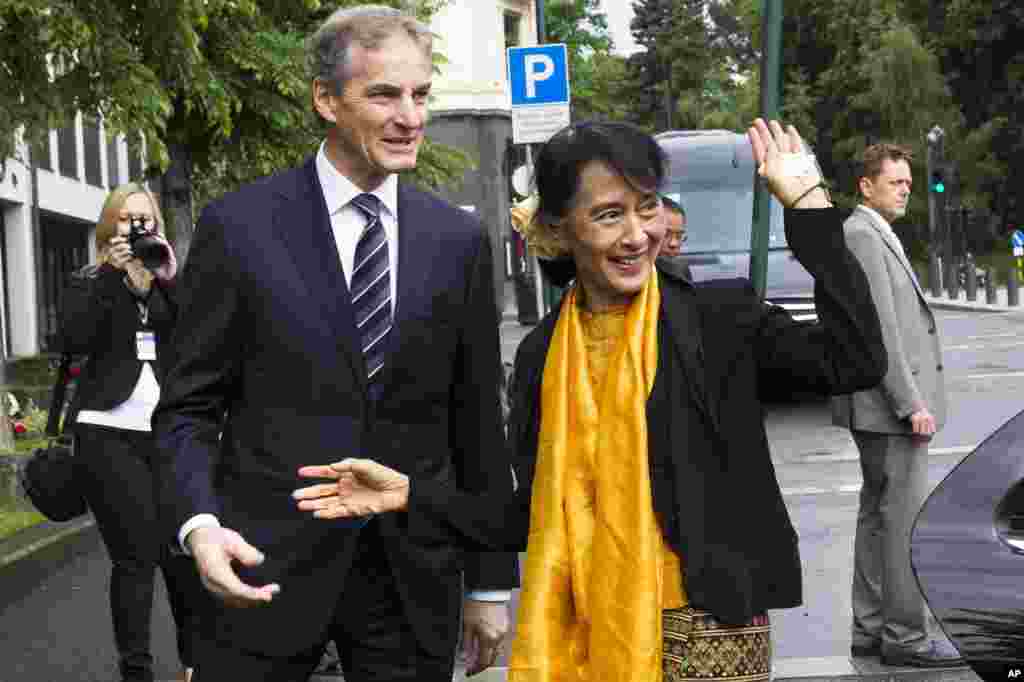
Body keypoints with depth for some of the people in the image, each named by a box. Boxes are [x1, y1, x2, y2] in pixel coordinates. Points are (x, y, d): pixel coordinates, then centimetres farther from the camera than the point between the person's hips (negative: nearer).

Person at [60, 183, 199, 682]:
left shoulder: (172, 282, 15)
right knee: (136, 555, -4)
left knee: (182, 551, -1)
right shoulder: (89, 282, 10)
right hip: (109, 433, -2)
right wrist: (111, 275, -11)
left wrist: (169, 279, -10)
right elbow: (73, 340, -9)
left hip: (169, 434, 2)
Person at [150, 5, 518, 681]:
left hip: (414, 573, 3)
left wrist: (491, 582, 9)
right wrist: (199, 523, -19)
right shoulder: (239, 225, -3)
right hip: (267, 564, -2)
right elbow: (189, 409, -1)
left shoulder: (459, 239, 6)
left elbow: (477, 424, 9)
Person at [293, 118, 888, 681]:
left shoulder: (721, 317, -5)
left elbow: (855, 361, -19)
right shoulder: (543, 353, 5)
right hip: (580, 632, 3)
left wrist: (806, 202, -18)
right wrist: (410, 495, -1)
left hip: (707, 629, -3)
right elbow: (538, 514, 8)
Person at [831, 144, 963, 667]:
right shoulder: (860, 236, -14)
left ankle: (871, 629, 18)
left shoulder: (878, 237, 19)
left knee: (878, 514, 12)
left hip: (889, 405, 11)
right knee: (905, 516, -9)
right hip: (888, 404, -11)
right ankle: (906, 636, -6)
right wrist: (910, 403, -21)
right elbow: (879, 328, -20)